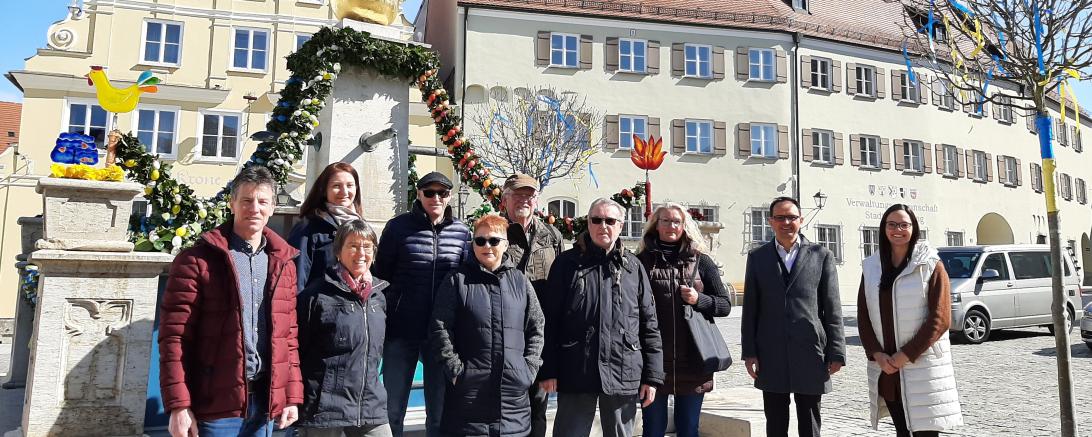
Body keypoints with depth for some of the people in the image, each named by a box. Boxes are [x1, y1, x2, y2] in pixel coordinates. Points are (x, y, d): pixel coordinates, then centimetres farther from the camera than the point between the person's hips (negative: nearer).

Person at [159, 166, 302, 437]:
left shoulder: (283, 263, 9)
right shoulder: (198, 260, -5)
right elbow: (174, 336, -8)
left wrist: (292, 396, 6)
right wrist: (179, 405, -12)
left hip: (265, 402, 4)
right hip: (214, 404, -4)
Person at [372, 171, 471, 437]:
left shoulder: (462, 232, 4)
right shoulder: (398, 227, -1)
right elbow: (381, 275, 3)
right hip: (401, 331, -1)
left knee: (440, 411, 12)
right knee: (392, 409, 7)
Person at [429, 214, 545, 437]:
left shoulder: (520, 281, 10)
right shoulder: (457, 280, 2)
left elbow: (537, 328, 12)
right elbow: (439, 329, -2)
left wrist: (529, 368, 3)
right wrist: (455, 369, -8)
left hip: (514, 390, 3)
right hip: (468, 389, -2)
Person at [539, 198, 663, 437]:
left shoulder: (633, 266, 8)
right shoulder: (567, 263, 3)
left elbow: (649, 325, 7)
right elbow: (550, 320, 1)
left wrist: (652, 376, 3)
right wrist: (548, 370, -4)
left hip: (624, 375, 2)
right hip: (575, 373, -1)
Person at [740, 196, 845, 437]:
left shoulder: (821, 255, 5)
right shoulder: (757, 257, 7)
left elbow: (832, 308, 3)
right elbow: (750, 308, 6)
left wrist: (836, 352, 0)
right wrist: (749, 352, 0)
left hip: (810, 353, -1)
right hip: (770, 356, 1)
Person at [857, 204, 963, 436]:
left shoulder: (930, 264, -2)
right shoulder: (871, 266, 9)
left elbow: (940, 318, -9)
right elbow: (863, 316, 8)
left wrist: (906, 355, -13)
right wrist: (877, 354, -6)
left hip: (922, 367, -4)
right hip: (886, 369, 4)